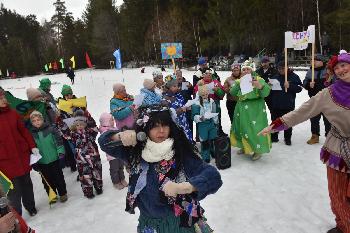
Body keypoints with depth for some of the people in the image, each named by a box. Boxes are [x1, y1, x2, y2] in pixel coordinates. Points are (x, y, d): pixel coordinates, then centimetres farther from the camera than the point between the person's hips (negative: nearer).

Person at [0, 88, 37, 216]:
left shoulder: (12, 113, 3)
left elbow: (24, 131, 8)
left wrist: (32, 146, 1)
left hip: (23, 156, 4)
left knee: (26, 183, 19)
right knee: (14, 190, 3)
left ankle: (31, 207, 38)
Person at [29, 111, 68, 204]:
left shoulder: (51, 130, -6)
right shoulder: (32, 135, 1)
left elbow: (59, 141, -5)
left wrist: (60, 152, -14)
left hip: (54, 159, -2)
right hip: (41, 162, 3)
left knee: (58, 178, 9)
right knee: (47, 180, 12)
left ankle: (63, 194, 25)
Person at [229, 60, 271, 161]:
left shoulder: (258, 79, -5)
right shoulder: (239, 81, 11)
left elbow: (266, 93, -18)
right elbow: (232, 93, -2)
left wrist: (260, 86, -39)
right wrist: (238, 83, -15)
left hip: (255, 109, -5)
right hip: (242, 109, 5)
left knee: (255, 129, -7)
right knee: (242, 127, 13)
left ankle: (258, 150, 8)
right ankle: (244, 147, 33)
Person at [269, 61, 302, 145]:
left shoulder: (294, 76, -1)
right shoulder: (275, 77, 8)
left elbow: (299, 88, -7)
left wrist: (290, 86, -20)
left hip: (288, 104, -3)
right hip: (276, 104, 3)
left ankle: (288, 138, 19)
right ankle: (274, 137, 22)